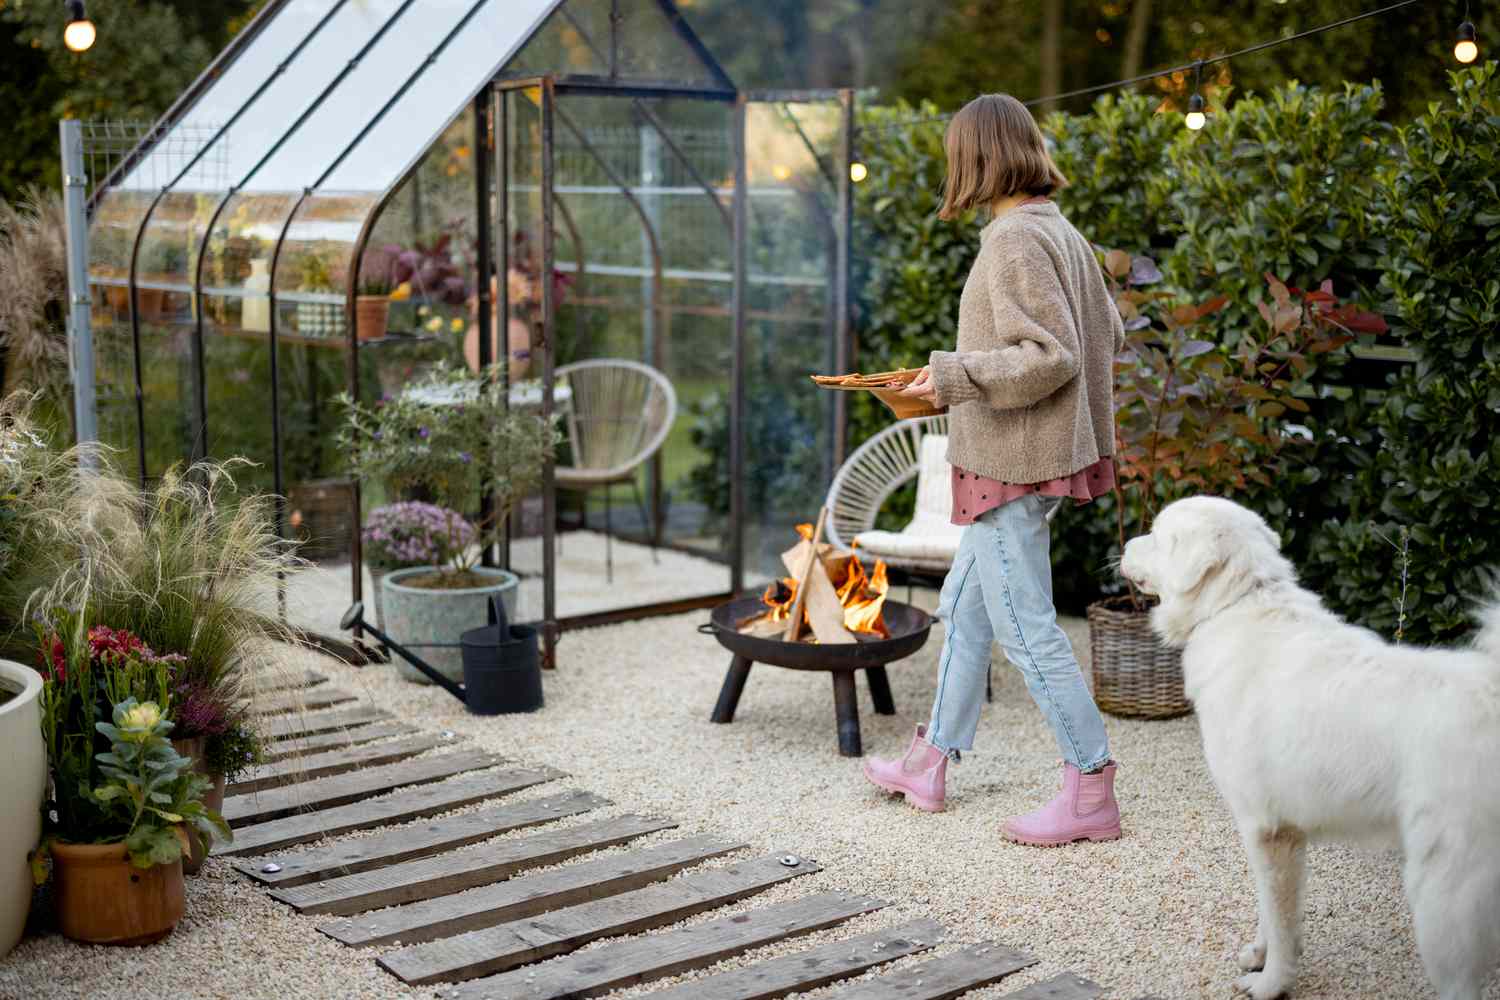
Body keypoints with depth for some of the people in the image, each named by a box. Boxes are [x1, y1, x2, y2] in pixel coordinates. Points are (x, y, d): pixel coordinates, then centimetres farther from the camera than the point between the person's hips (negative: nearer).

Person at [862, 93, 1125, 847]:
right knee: (966, 608, 18)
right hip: (1033, 457, 10)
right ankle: (929, 763, 29)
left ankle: (1091, 791, 3)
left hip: (1012, 462, -10)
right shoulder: (1061, 233, 10)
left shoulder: (1015, 240, -18)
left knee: (1025, 627, -4)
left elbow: (1050, 357, -24)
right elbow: (1109, 335, 16)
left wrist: (952, 376, -20)